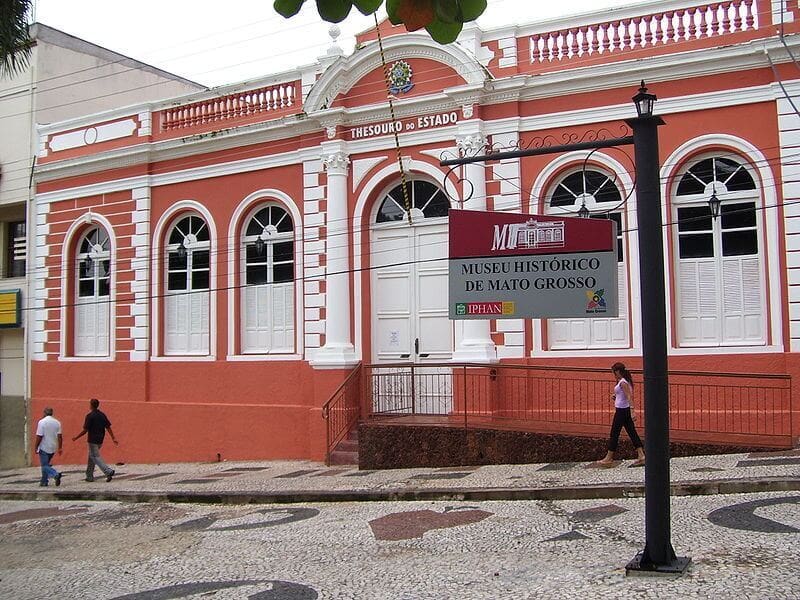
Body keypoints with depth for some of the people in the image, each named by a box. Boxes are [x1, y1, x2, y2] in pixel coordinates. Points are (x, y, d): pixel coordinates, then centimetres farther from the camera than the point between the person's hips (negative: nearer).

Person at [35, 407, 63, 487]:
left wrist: (36, 447, -6)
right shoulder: (57, 422, 4)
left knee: (45, 466, -4)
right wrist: (60, 448, 6)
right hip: (53, 448, 6)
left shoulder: (42, 422, -11)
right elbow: (59, 436, 2)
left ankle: (56, 475, -27)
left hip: (44, 448, -6)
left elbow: (39, 436, -15)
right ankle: (44, 481, 21)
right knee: (46, 464, 19)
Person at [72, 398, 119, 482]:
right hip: (100, 440, 7)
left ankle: (108, 471, -21)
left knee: (96, 457, -5)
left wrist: (76, 438, -2)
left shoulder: (90, 416, -13)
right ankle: (89, 476, 22)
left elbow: (85, 430, -14)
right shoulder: (102, 415, 6)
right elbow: (108, 427, 3)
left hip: (93, 440, -7)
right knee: (91, 457, 18)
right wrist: (113, 438, 3)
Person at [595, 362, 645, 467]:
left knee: (614, 433, -1)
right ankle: (641, 456, 7)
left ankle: (609, 458, 7)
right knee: (632, 432, 9)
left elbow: (629, 397, -23)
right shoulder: (624, 381, 12)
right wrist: (615, 396, 9)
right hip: (624, 411, 10)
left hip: (621, 411, -10)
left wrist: (632, 411, -28)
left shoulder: (623, 383, -17)